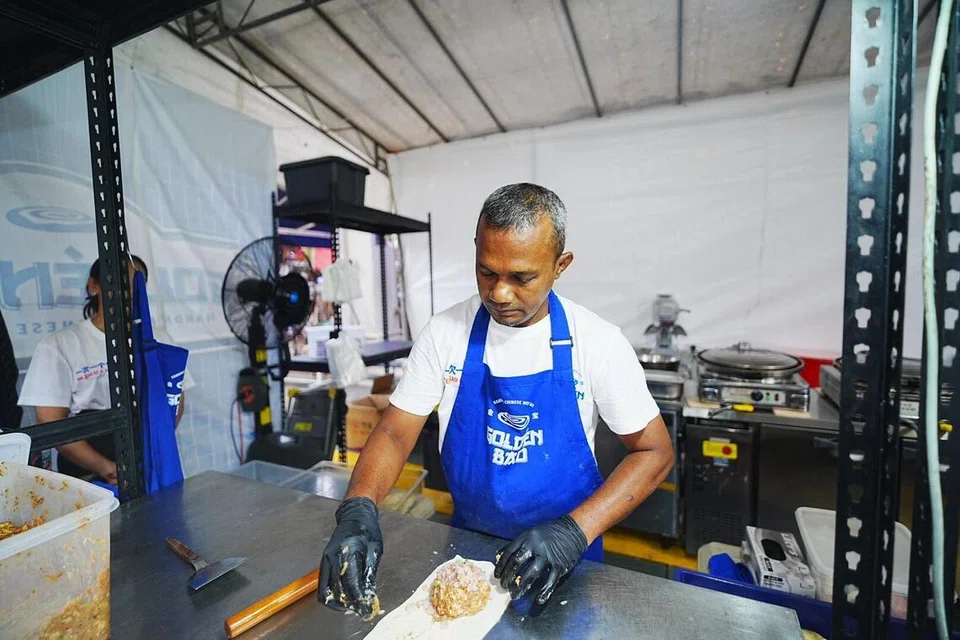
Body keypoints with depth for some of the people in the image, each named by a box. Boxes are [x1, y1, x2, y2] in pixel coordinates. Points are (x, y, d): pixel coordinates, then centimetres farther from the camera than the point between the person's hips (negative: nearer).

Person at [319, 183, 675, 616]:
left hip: (561, 562, -1)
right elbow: (395, 432, -10)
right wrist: (357, 509, -28)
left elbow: (654, 452, -12)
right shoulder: (446, 332, -14)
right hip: (466, 544, 2)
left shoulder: (599, 342, -18)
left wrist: (577, 531, -24)